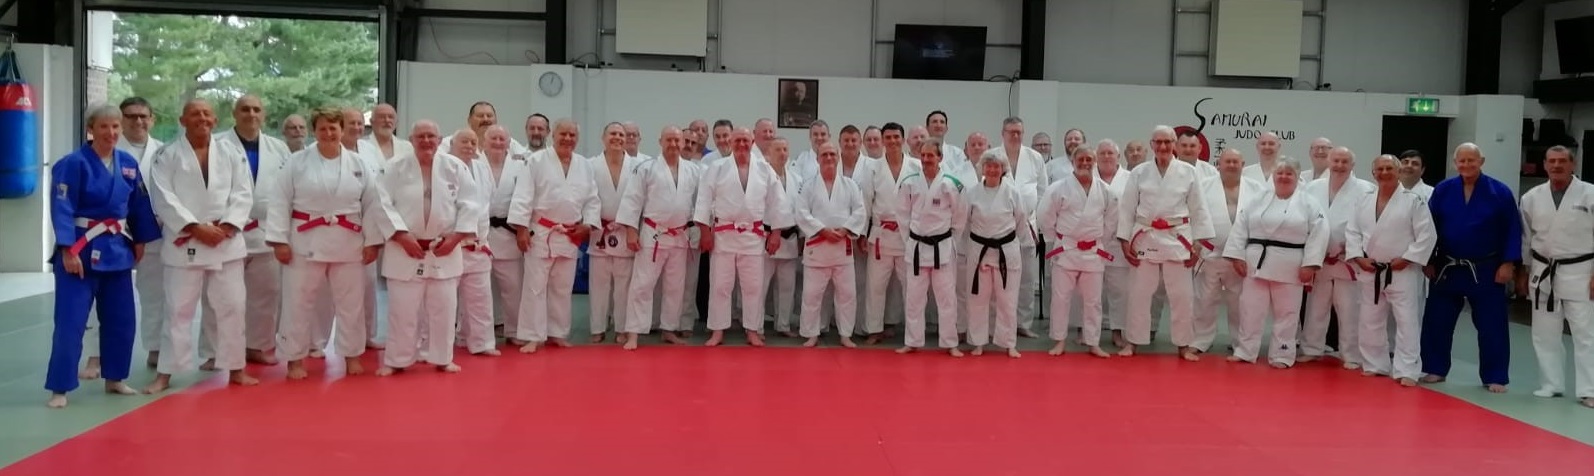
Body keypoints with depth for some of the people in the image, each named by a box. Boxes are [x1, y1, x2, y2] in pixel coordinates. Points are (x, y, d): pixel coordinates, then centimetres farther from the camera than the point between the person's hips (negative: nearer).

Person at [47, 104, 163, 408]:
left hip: (117, 248, 6)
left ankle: (115, 378, 26)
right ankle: (59, 388, 3)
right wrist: (67, 250, -19)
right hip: (82, 249, -6)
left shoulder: (128, 163, 5)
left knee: (121, 319, 12)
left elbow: (139, 205, 14)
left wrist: (139, 241, 14)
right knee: (71, 321, -5)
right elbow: (62, 210, -15)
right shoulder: (74, 164, -12)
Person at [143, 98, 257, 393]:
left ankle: (235, 368, 19)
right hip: (184, 244, -2)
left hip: (227, 242, 2)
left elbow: (243, 194, 1)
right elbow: (163, 199, -8)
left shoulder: (232, 154, 7)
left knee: (231, 307, 7)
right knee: (179, 309, 1)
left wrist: (226, 227, -13)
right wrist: (195, 228, -16)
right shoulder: (166, 156, 0)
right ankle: (165, 373, 10)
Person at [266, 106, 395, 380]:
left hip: (348, 244, 2)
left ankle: (351, 355, 24)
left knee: (351, 303, 9)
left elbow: (374, 205, 4)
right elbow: (280, 203, -2)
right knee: (298, 302, 4)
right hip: (305, 242, -2)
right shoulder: (296, 163, -2)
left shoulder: (359, 165, 3)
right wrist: (279, 240, -8)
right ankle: (295, 359, 17)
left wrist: (372, 241, 0)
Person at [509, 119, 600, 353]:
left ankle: (557, 333, 23)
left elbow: (592, 199, 12)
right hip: (541, 233, -4)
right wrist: (521, 228, -15)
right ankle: (533, 337, 2)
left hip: (570, 236, 5)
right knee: (535, 286, -3)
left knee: (562, 288, 12)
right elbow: (523, 196, -10)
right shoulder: (537, 161, -7)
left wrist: (588, 224, -1)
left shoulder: (585, 165, 8)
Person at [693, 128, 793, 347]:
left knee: (753, 286, 5)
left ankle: (753, 331, 16)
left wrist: (775, 232, 1)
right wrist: (705, 230, -7)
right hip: (723, 234, -1)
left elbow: (777, 202, 5)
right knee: (720, 285, 4)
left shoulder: (765, 170, 3)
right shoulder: (716, 169, -1)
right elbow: (704, 199, -2)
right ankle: (717, 331, 12)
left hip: (754, 236, 1)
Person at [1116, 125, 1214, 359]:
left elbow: (1198, 209, 3)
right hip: (1145, 238, 0)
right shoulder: (1139, 172, 1)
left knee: (1182, 295, 4)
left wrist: (1198, 243, 0)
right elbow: (1126, 208, 3)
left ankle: (1184, 345, 17)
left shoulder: (1188, 172, 0)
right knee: (1139, 293, 6)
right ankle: (1133, 341, 18)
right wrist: (1125, 241, -1)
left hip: (1177, 239, 0)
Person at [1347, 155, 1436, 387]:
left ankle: (1406, 371, -1)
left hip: (1403, 272, -4)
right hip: (1370, 271, 5)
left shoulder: (1414, 201, -8)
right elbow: (1352, 231, 7)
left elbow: (1426, 235, -10)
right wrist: (1358, 257, -5)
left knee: (1407, 322, -5)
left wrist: (1406, 258, -15)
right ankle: (1375, 365, 25)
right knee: (1370, 321, 12)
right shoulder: (1364, 200, 5)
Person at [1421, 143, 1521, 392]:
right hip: (1447, 268, 2)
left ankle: (1495, 377, 13)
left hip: (1486, 270, -2)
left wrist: (1508, 263, -9)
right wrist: (1427, 261, 2)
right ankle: (1435, 369, 21)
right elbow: (1430, 227, 4)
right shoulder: (1442, 190, 0)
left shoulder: (1500, 192, -5)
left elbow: (1513, 230, -4)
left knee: (1491, 326, 2)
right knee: (1436, 322, 7)